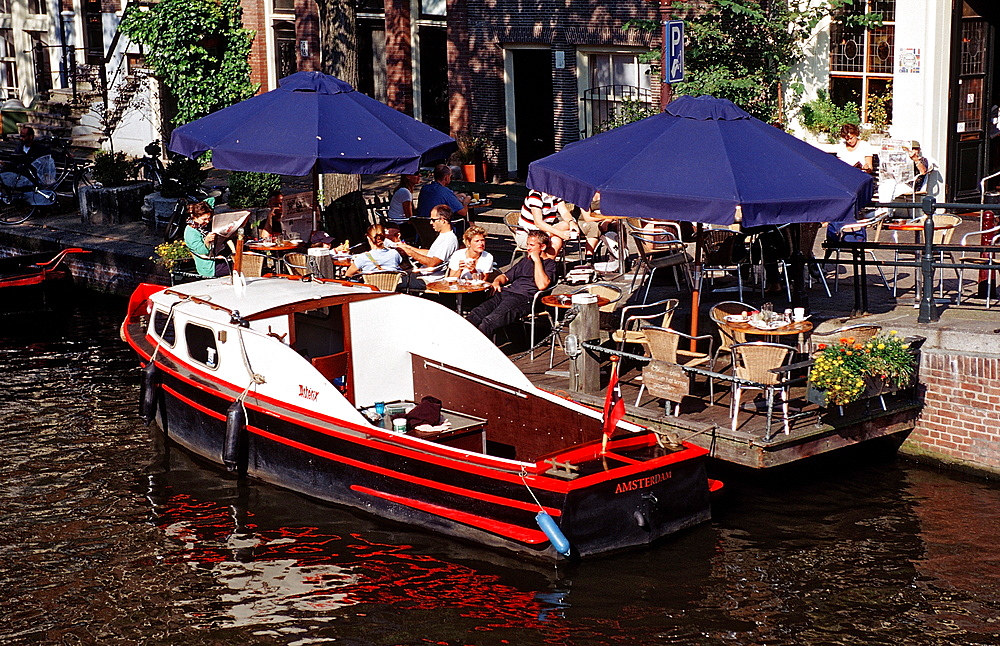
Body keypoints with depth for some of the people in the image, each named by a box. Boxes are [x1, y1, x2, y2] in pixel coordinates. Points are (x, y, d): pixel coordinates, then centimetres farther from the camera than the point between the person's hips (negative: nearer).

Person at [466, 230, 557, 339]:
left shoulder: (550, 264, 8)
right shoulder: (525, 260, 31)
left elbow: (542, 285, -11)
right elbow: (506, 276, 34)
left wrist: (537, 260, -5)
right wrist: (497, 282, 10)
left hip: (524, 298, -7)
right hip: (506, 292, 7)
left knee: (490, 321, -34)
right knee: (476, 314, -22)